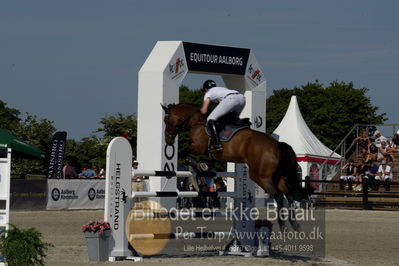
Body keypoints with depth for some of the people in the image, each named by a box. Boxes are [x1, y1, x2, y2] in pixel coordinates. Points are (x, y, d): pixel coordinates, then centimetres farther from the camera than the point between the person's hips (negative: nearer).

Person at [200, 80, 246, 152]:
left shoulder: (208, 93, 22)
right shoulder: (221, 89, 41)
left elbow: (204, 111, 14)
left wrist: (202, 109, 36)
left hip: (231, 99, -7)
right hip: (242, 98, 7)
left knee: (210, 119, -5)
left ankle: (217, 144, -19)